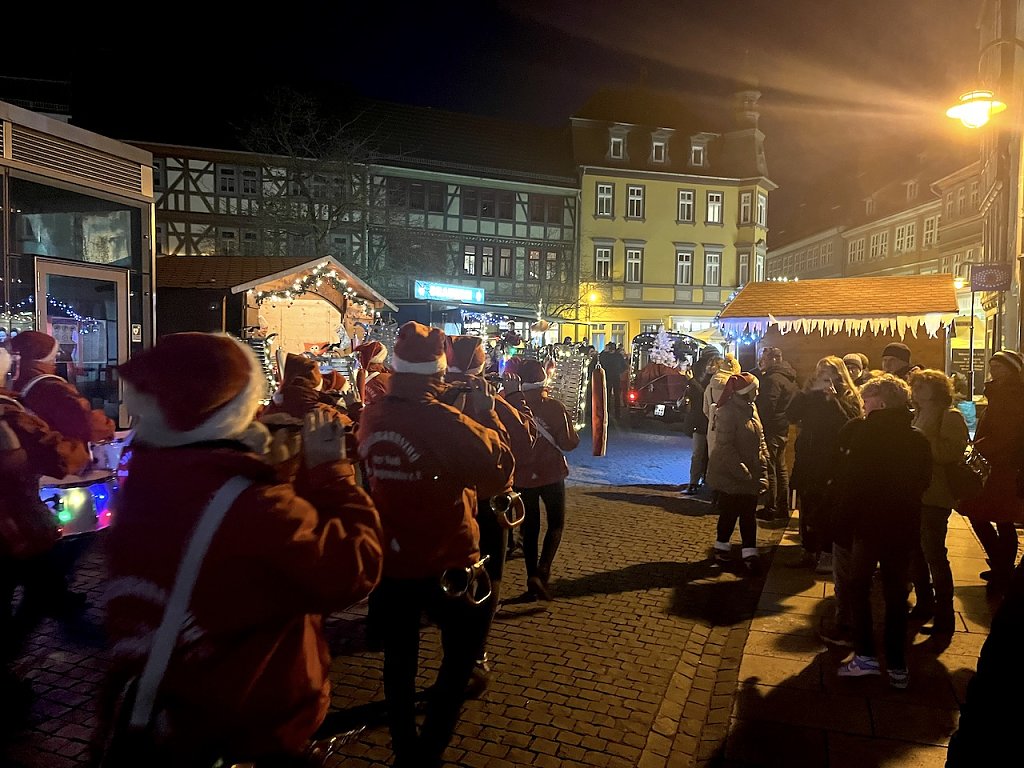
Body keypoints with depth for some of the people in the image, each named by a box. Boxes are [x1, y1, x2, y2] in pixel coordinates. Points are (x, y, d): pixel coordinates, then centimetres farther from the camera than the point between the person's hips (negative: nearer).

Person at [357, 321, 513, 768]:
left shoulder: (371, 417, -7)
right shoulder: (448, 423, -24)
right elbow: (500, 475, -15)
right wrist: (486, 415, -8)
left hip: (387, 561, 5)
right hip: (445, 564, -5)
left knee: (399, 659, 20)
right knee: (460, 655, 18)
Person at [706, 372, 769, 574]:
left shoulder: (751, 408, 7)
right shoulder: (727, 412, -19)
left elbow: (760, 439, 13)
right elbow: (725, 447, -22)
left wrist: (763, 466, 5)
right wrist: (743, 472, -20)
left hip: (750, 474, 7)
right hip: (730, 475, -7)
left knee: (748, 514, 8)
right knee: (729, 512, 6)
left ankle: (749, 553, 13)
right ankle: (722, 547, 26)